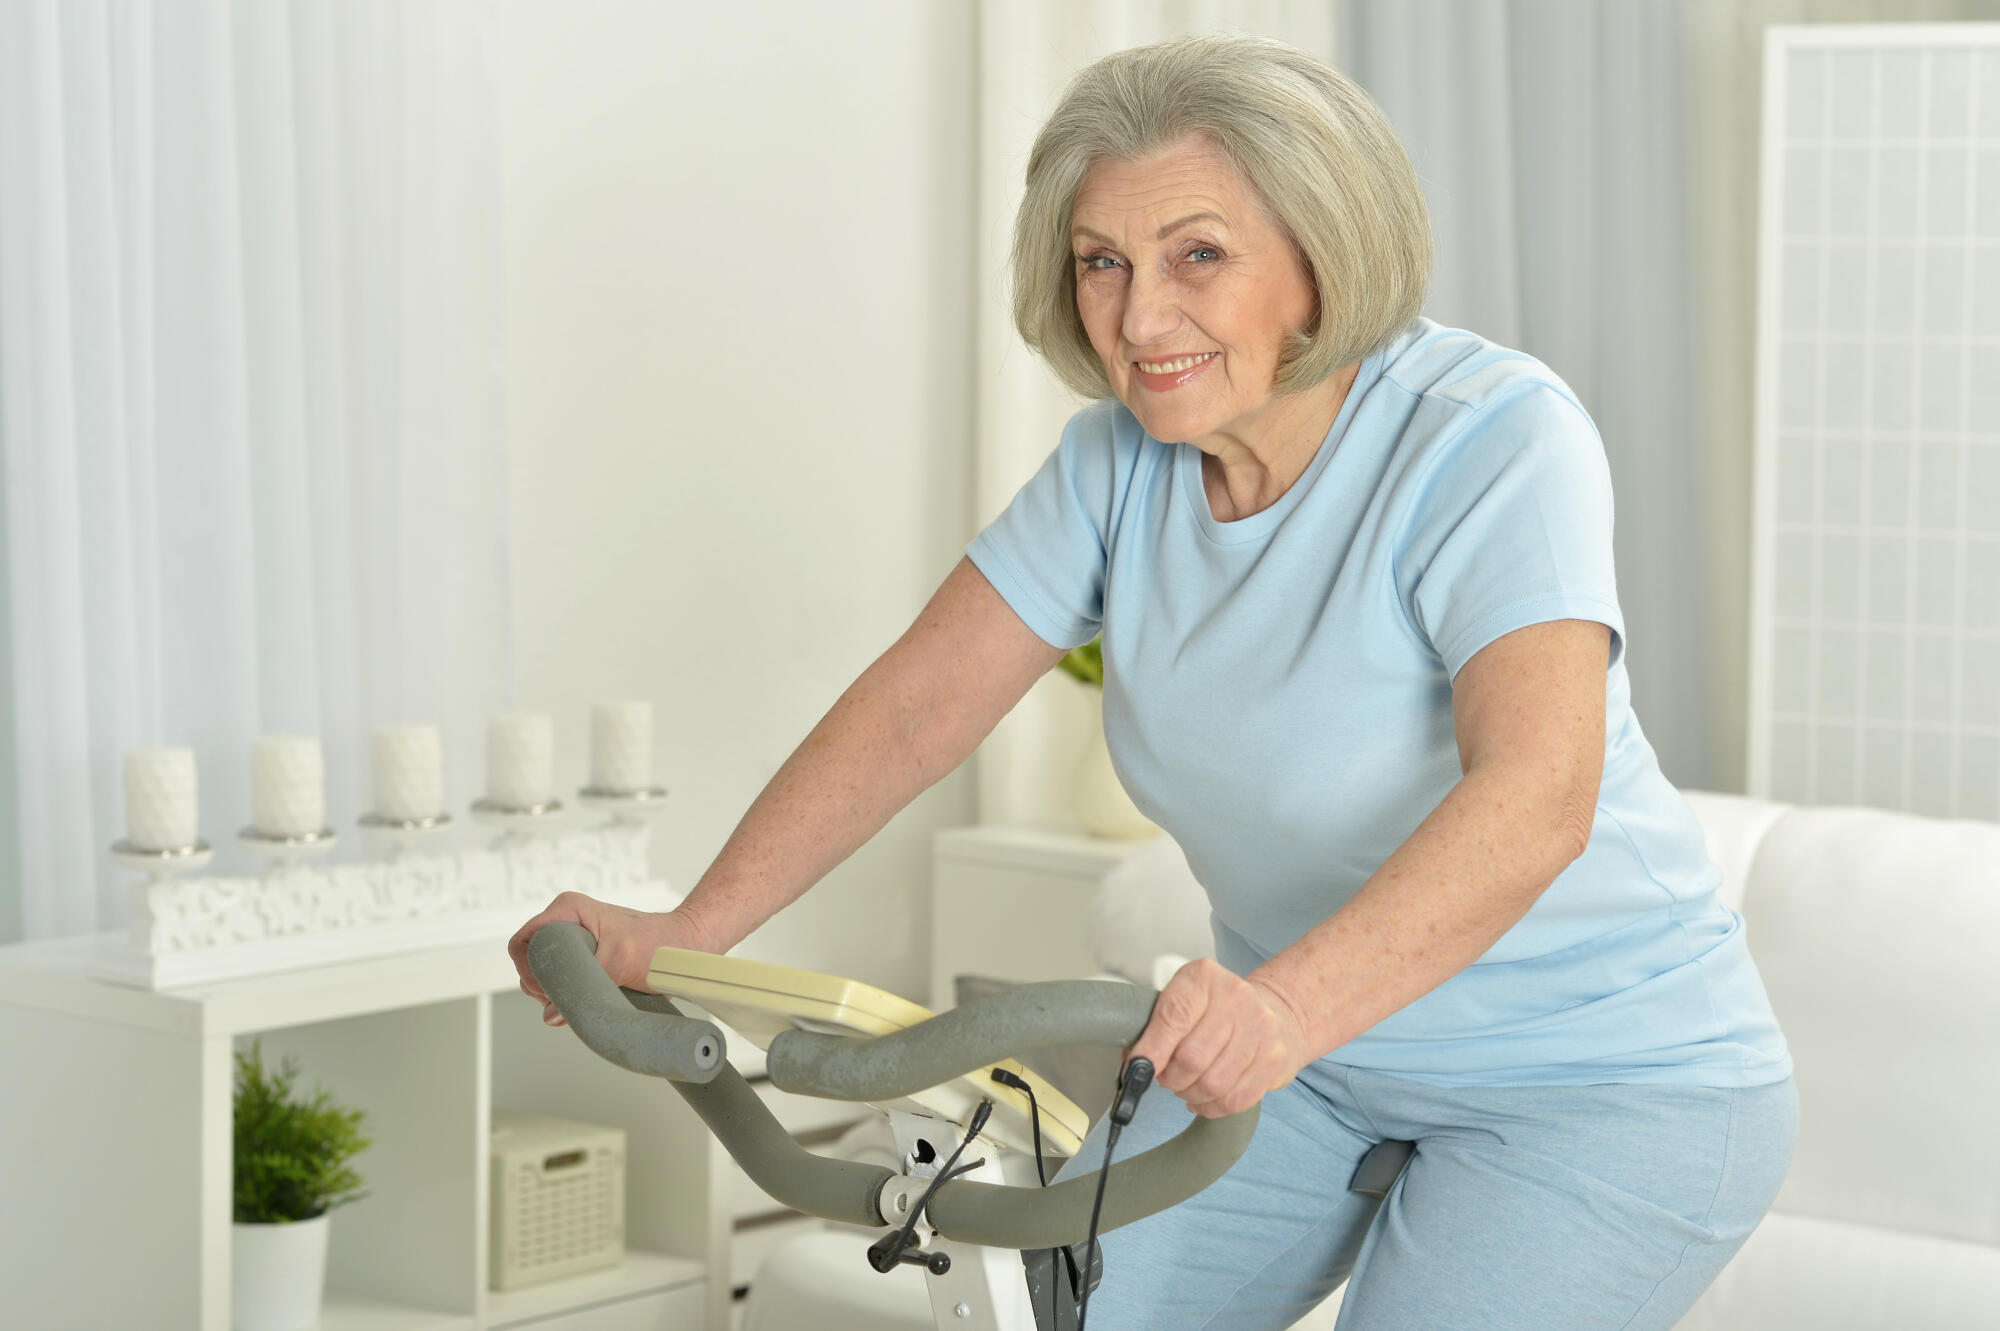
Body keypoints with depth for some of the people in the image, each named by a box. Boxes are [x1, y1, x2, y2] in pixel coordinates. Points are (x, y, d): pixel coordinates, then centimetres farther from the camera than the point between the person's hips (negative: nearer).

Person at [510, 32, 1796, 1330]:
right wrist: (684, 933, -16)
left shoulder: (1497, 434, -24)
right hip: (1311, 1044, 6)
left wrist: (1289, 1006, -53)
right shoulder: (1123, 460, -5)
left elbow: (1535, 792, -38)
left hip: (1602, 1085, -5)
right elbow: (915, 704, -4)